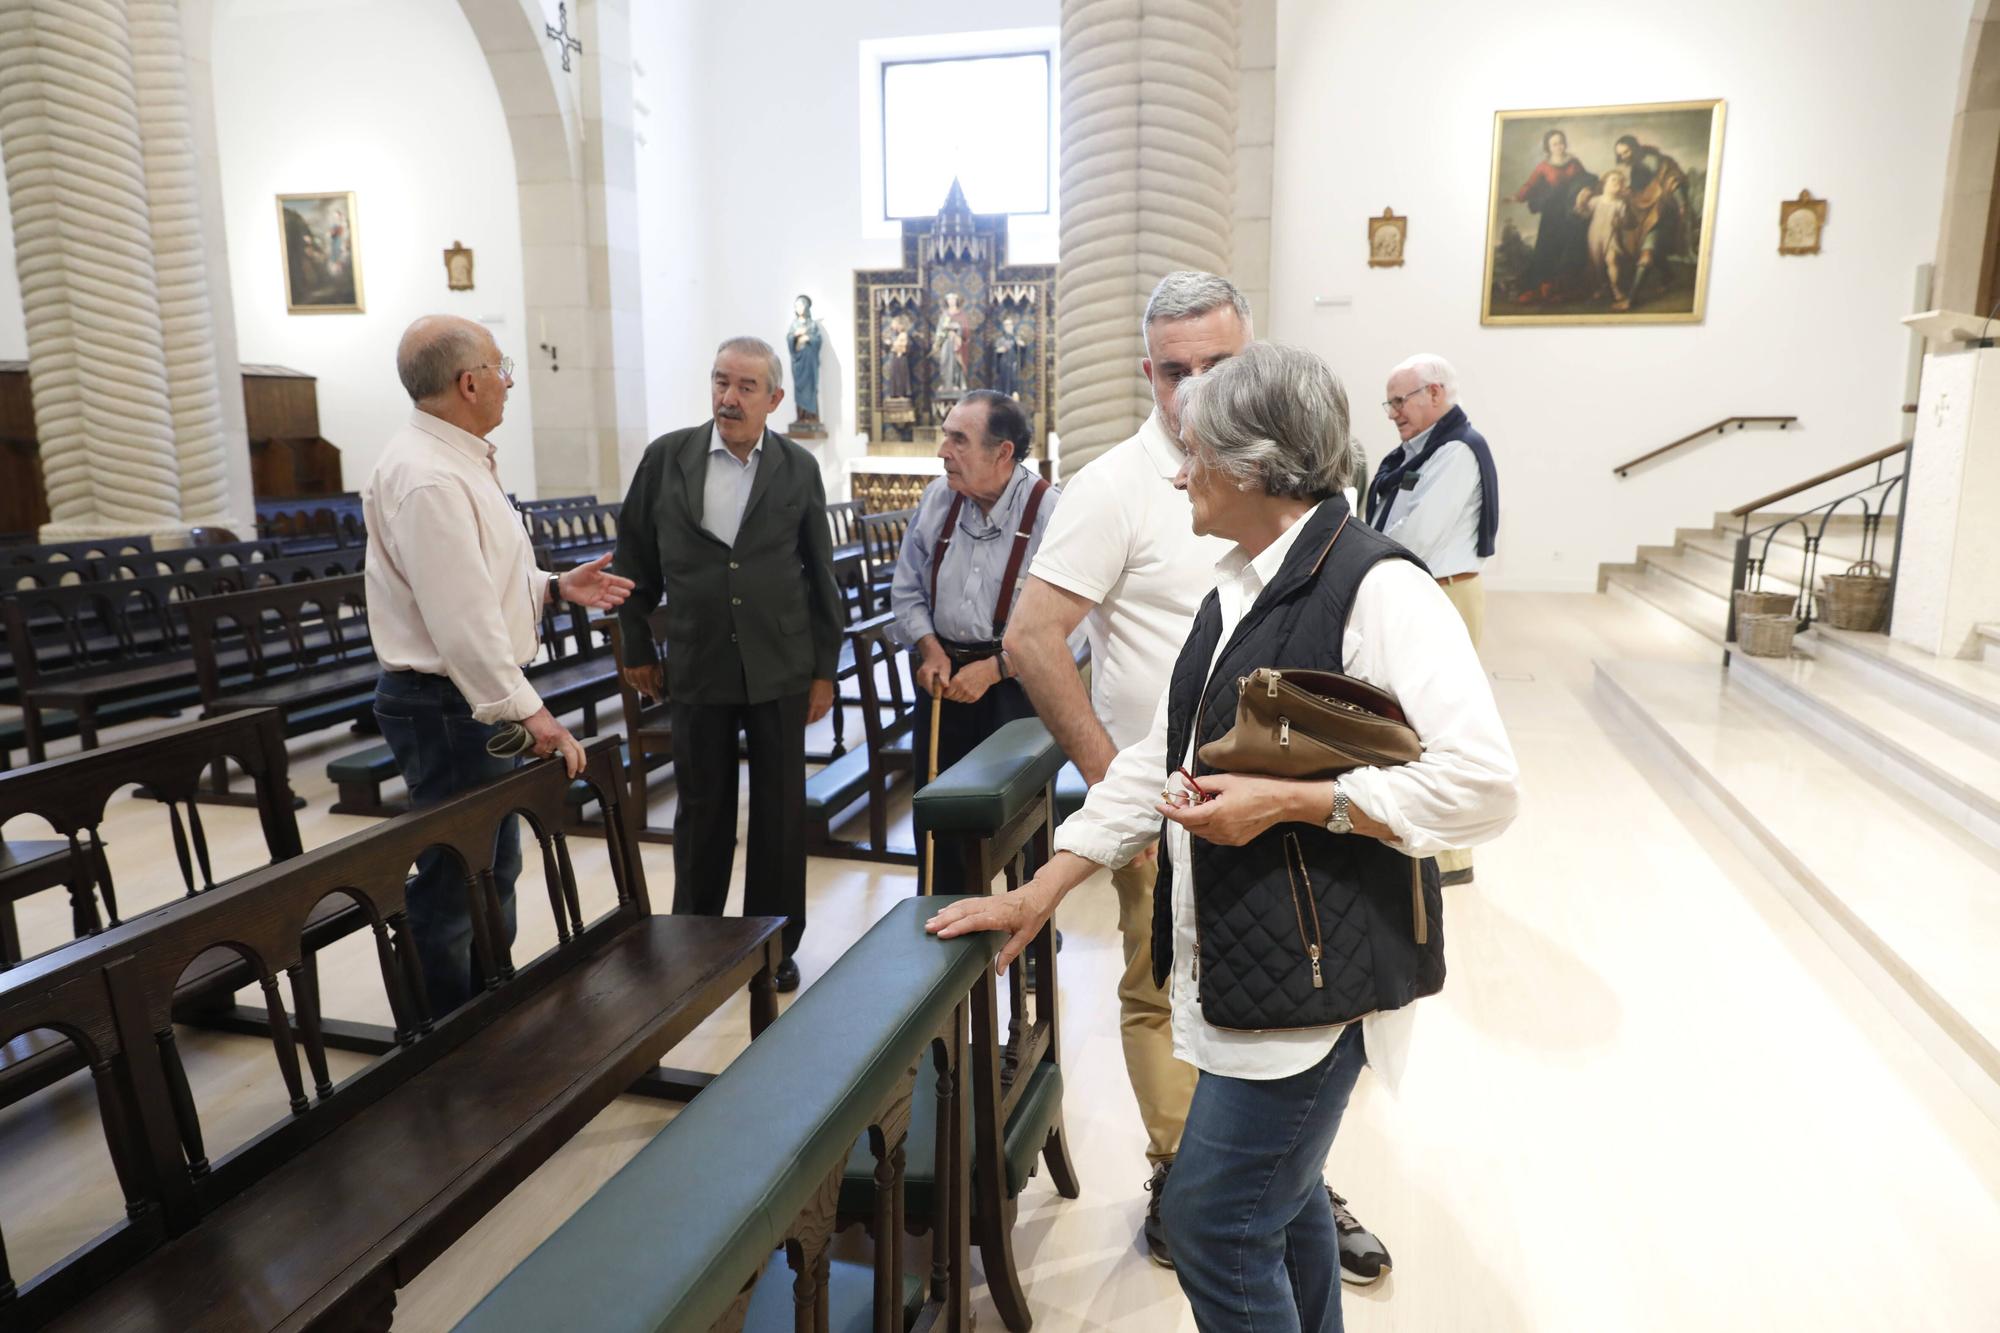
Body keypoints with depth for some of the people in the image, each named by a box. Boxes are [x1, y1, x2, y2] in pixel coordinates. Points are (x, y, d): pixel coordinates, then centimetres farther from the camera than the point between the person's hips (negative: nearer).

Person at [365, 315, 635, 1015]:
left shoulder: (456, 460, 12)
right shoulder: (427, 478, -22)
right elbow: (461, 616, -27)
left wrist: (554, 586, 9)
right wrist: (527, 710, -24)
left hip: (481, 695, 11)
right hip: (446, 704, -11)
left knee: (495, 870, 22)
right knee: (454, 884, 0)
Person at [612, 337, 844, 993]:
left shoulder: (798, 468, 0)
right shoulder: (666, 457, 0)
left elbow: (820, 575, 4)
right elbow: (634, 558, 8)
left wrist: (824, 668, 3)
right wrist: (638, 648, 8)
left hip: (780, 668, 0)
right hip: (698, 667, 0)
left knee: (780, 810, 7)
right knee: (701, 809, 10)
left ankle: (776, 944, 23)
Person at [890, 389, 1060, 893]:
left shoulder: (1048, 512, -16)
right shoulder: (937, 499, 2)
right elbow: (908, 590, 11)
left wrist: (992, 670, -18)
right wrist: (930, 649, -4)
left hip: (1016, 681, -5)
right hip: (942, 674, 5)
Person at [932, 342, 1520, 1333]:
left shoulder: (1373, 585, -17)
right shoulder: (1239, 590, 10)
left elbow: (1483, 786, -21)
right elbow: (1159, 762, 13)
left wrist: (1286, 802, -21)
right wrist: (1038, 894, 10)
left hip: (1316, 970, -8)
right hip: (1238, 956, 8)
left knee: (1214, 1224, 0)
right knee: (1280, 1201, 21)